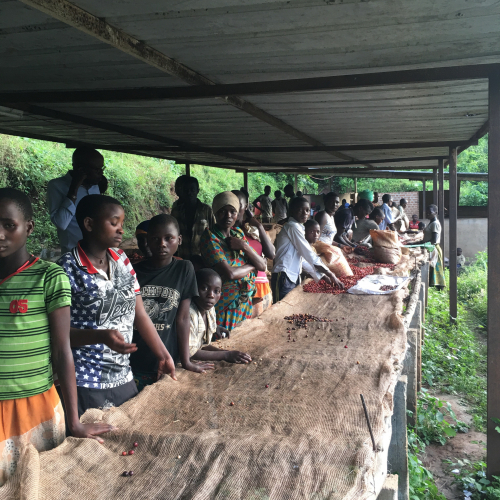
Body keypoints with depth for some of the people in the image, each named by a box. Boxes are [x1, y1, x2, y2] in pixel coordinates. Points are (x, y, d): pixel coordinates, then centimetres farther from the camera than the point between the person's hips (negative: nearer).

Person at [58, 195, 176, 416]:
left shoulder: (122, 261, 5)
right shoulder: (67, 270, -14)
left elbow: (140, 315, 8)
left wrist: (163, 356, 6)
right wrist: (101, 336, -27)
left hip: (123, 377, 6)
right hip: (85, 383, -6)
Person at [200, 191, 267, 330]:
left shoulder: (238, 233, 7)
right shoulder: (209, 238, -13)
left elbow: (262, 266, 2)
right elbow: (229, 273, -24)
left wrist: (244, 246, -12)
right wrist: (251, 266, -7)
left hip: (246, 303, 6)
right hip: (224, 307, -6)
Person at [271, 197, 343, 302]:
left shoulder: (298, 227, 19)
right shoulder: (293, 226, -9)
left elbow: (304, 259, 16)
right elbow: (309, 254, -15)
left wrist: (322, 276, 9)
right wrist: (330, 274, -13)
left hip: (293, 277, 10)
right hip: (284, 277, -9)